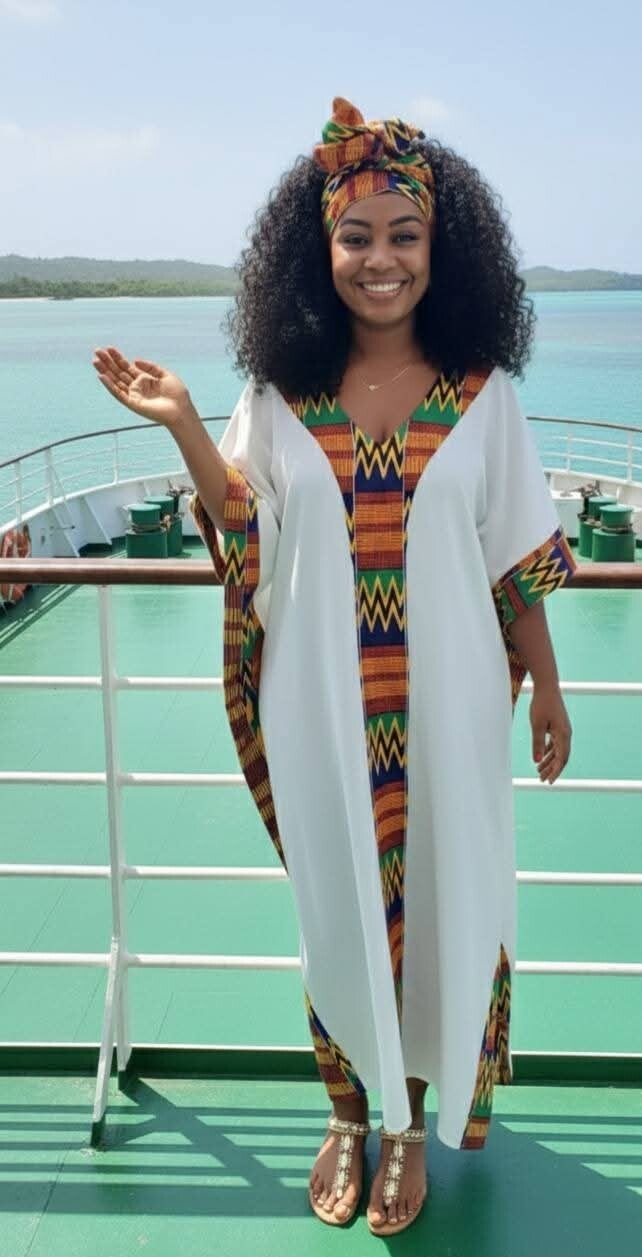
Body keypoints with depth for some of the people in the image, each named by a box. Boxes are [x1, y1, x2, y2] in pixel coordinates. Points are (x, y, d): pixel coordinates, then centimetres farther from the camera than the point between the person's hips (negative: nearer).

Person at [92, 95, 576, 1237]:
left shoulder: (479, 392, -3)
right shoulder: (281, 391, -1)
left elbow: (518, 561, 2)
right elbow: (244, 538, 2)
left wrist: (546, 691, 4)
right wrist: (180, 425, -9)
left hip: (446, 704, 0)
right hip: (321, 707, 1)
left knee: (437, 902, 11)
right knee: (339, 906, 14)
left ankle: (414, 1117, 35)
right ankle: (349, 1113, 38)